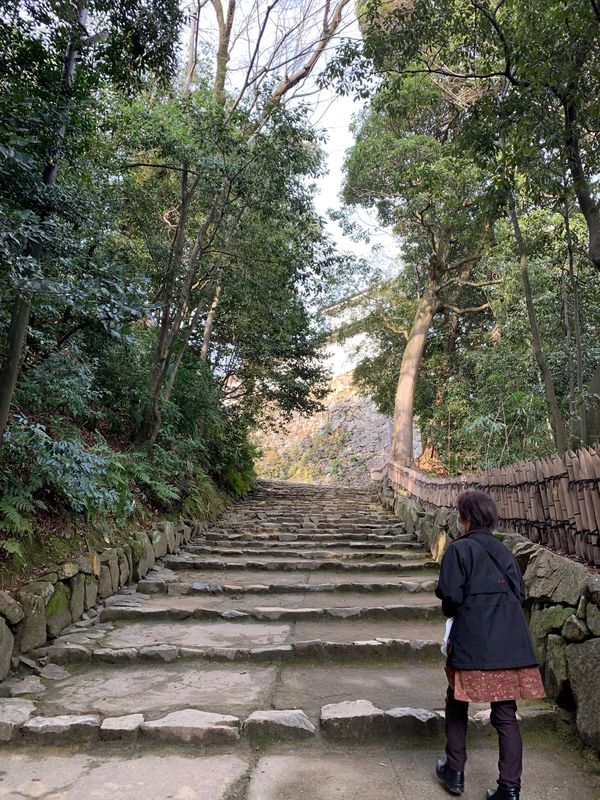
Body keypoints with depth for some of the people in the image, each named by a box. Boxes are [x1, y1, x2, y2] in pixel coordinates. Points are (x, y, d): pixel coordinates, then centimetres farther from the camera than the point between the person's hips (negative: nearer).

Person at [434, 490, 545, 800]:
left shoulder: (459, 549, -8)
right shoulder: (503, 551, 9)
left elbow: (450, 595, -13)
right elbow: (519, 595, 11)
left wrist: (450, 611, 8)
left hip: (472, 643, -4)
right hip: (510, 644, 5)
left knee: (457, 705, 15)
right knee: (506, 714, 11)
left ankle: (455, 773, 26)